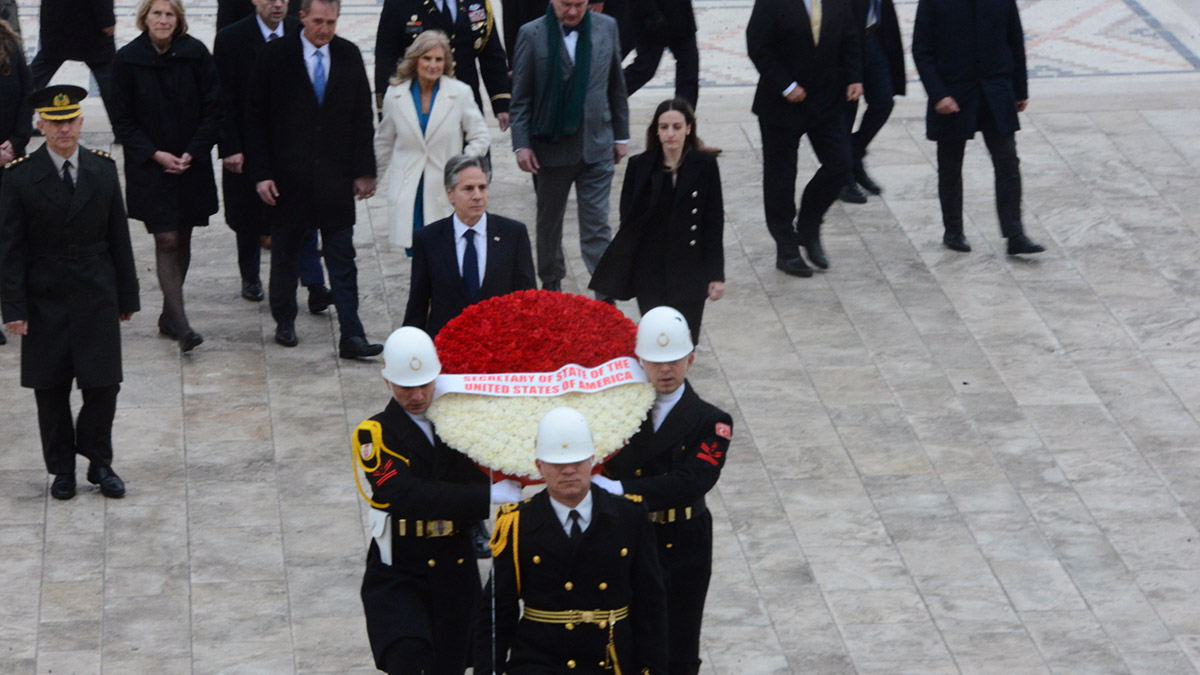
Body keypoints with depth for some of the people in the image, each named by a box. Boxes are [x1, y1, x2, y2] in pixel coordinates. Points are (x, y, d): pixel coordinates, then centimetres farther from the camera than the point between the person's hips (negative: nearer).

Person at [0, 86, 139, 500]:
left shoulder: (103, 170, 3)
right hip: (45, 302, -1)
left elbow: (119, 238, 8)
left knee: (103, 385, 1)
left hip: (96, 298, 2)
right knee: (51, 390, 6)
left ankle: (99, 462, 19)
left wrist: (127, 296, 8)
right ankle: (62, 469, 19)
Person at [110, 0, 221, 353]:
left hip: (191, 162, 2)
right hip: (150, 165, -2)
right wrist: (155, 154, -11)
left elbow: (212, 108, 0)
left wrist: (192, 153, -8)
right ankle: (181, 326, -12)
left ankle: (169, 316, 24)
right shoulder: (128, 60, -7)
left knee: (182, 239, 10)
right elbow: (122, 119, -3)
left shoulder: (195, 54, -4)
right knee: (166, 241, -8)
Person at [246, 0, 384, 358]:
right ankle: (284, 322, 29)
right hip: (288, 177, -1)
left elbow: (362, 117, 8)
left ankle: (351, 336, -3)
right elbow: (257, 120, -1)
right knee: (285, 253, 12)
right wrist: (261, 173, -7)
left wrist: (364, 170, 3)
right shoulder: (275, 56, -4)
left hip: (336, 178, 1)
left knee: (343, 259, -2)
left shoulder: (349, 56, 4)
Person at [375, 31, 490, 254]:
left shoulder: (460, 93, -1)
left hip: (446, 191, -1)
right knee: (415, 253, -6)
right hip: (407, 193, 1)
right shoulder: (395, 95, 4)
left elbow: (480, 137, 5)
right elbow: (384, 142, 17)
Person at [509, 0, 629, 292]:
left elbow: (616, 86, 10)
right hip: (551, 145, 0)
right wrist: (521, 144, -8)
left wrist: (621, 135, 12)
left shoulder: (606, 28, 2)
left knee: (597, 224, -5)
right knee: (549, 221, 14)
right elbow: (521, 96, -2)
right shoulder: (531, 35, -5)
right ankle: (551, 284, 32)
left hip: (596, 147, 0)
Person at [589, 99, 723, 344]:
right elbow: (627, 222, 1)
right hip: (649, 272, 1)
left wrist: (716, 275, -3)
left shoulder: (704, 165, -3)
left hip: (690, 271, -1)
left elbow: (714, 223, 0)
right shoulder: (639, 166, -1)